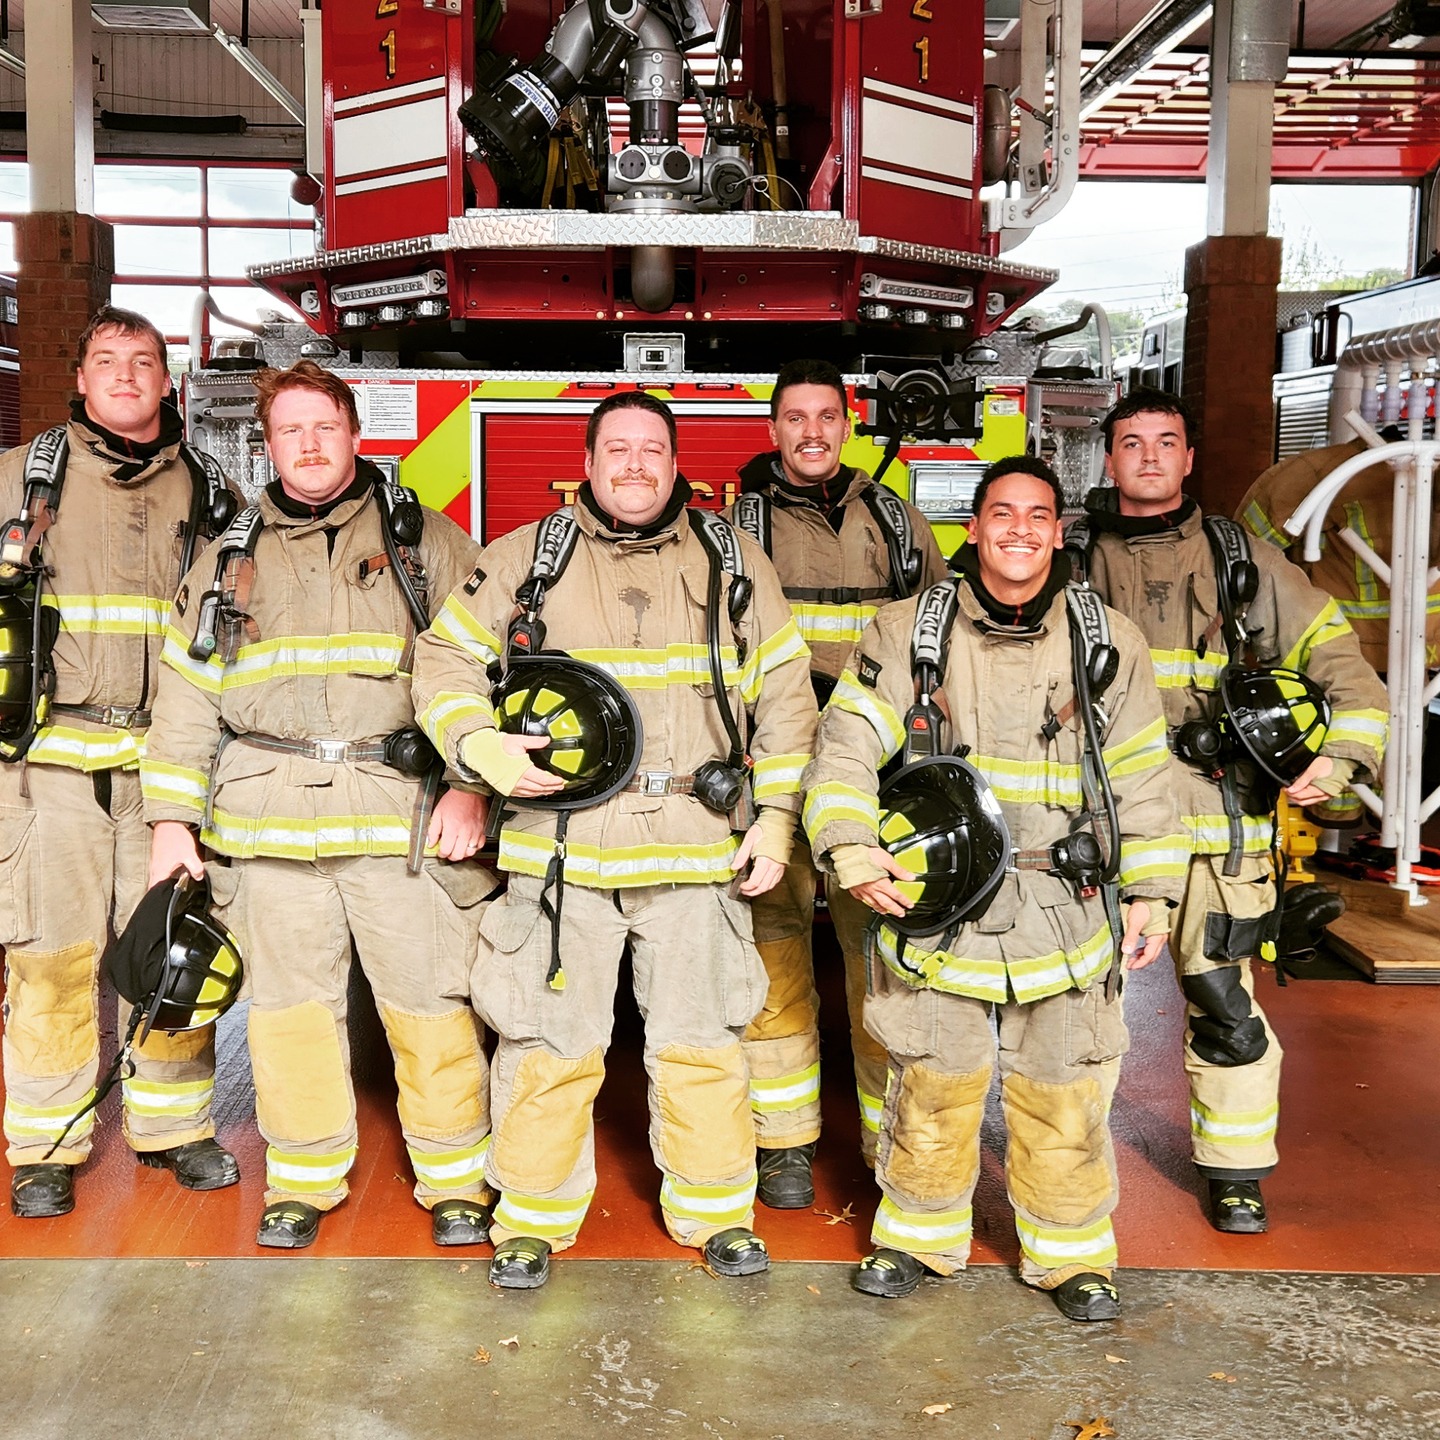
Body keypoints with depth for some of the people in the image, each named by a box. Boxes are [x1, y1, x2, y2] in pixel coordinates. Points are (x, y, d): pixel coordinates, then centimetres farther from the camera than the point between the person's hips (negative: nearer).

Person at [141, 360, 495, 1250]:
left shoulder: (429, 543, 7)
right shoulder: (229, 560, 15)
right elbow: (186, 695, 14)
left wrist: (473, 789, -10)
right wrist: (173, 817, 7)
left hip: (406, 818, -2)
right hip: (271, 823, 3)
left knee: (430, 1001, 1)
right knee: (289, 1005, 9)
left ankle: (457, 1177, 16)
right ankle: (304, 1177, 25)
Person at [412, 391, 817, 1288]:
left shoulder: (734, 564, 8)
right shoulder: (525, 558, 5)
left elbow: (786, 698, 10)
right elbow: (446, 658, 8)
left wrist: (776, 817, 4)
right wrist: (479, 745, -11)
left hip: (699, 846, 1)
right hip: (560, 841, -1)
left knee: (702, 1040, 9)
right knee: (550, 1042, 6)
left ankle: (717, 1211, 27)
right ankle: (535, 1218, 24)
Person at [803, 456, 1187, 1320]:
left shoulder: (1110, 642, 5)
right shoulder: (909, 632, 1)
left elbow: (1143, 777, 9)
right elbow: (846, 747, -3)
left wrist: (1152, 891, 7)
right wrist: (853, 851, -16)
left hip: (1065, 913, 1)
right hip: (936, 904, -1)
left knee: (1065, 1095, 8)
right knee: (932, 1086, 10)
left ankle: (1071, 1255, 27)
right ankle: (917, 1237, 30)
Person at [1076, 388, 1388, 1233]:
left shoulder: (1244, 562, 9)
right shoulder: (1072, 561, 9)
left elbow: (1338, 658, 10)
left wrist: (1341, 757, -5)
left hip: (1217, 817, 0)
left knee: (1225, 1002, 3)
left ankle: (1238, 1170, 21)